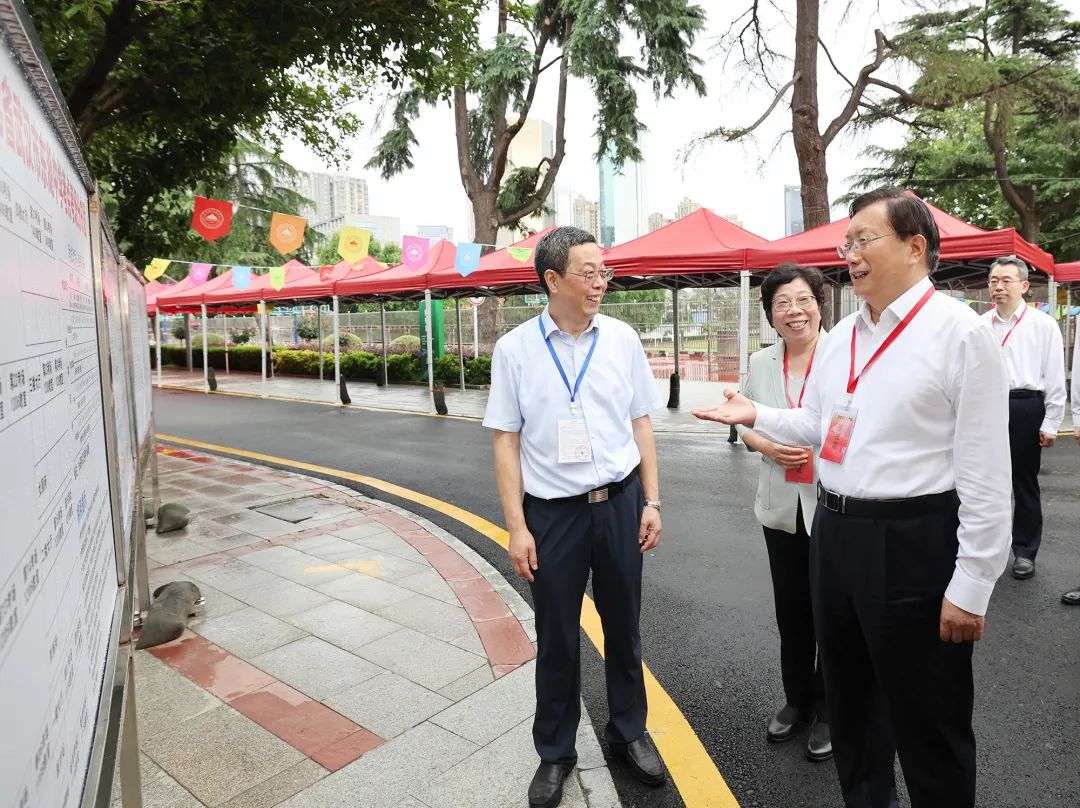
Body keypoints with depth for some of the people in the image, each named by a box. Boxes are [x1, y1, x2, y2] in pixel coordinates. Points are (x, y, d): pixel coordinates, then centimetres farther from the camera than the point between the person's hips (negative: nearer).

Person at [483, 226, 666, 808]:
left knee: (622, 627, 18)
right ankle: (555, 753, 36)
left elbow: (641, 424, 5)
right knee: (556, 639, 13)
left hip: (619, 502, 2)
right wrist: (516, 527, -7)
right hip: (553, 511, -1)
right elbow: (506, 440, -5)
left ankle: (628, 732, 42)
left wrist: (652, 501, 2)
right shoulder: (515, 350, -6)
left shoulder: (622, 339, -1)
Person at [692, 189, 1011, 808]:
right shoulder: (841, 337, 9)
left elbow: (985, 470, -15)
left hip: (912, 542, -7)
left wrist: (972, 586, -15)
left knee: (928, 720, 11)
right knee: (849, 698, 24)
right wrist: (756, 416, 5)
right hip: (834, 531, 7)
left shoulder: (962, 333, -13)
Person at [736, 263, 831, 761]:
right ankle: (796, 699, 38)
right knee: (790, 609, 17)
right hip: (781, 506, 4)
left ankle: (828, 709, 32)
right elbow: (745, 423, 11)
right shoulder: (760, 363, 4)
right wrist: (767, 447, -7)